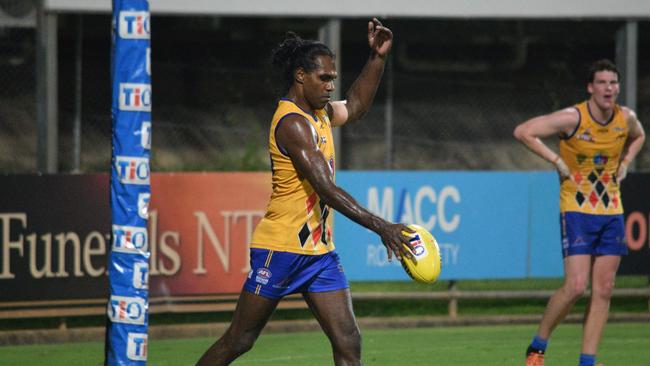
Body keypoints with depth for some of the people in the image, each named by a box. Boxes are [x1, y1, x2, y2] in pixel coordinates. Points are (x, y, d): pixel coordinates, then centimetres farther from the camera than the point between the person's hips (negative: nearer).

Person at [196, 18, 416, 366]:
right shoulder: (293, 123, -18)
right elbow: (327, 190, -26)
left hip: (319, 251, 8)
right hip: (281, 248, -8)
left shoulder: (319, 113, 10)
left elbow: (354, 106, 33)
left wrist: (377, 57, 19)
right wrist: (380, 226, -30)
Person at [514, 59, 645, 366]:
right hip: (577, 210, -5)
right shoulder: (573, 119, -15)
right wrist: (557, 160, -15)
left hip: (612, 211, 5)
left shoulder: (626, 118, 1)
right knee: (575, 286, -14)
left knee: (603, 291, 1)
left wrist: (624, 163, 9)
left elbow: (638, 137, 26)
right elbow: (523, 132, -14)